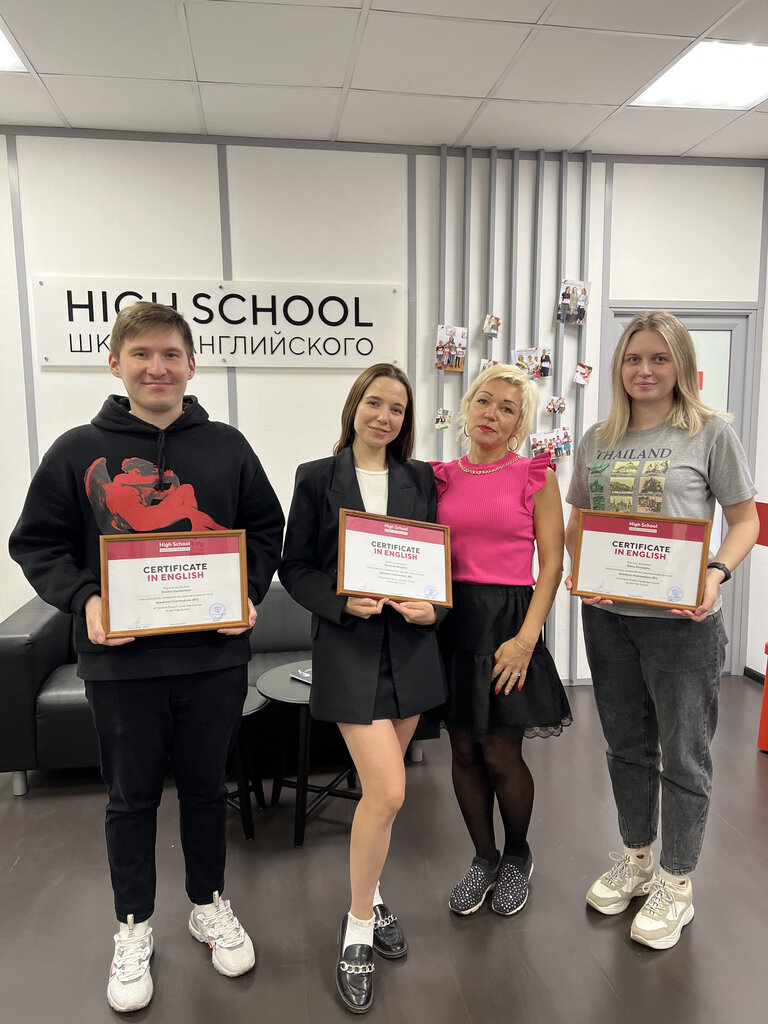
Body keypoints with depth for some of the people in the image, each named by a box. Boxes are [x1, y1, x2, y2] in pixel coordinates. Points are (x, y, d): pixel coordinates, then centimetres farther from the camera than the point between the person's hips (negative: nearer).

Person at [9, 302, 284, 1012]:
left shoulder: (227, 447, 2)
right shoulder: (78, 451, -1)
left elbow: (266, 529, 8)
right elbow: (38, 543, 2)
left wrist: (250, 591, -8)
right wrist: (84, 600, -15)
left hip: (214, 655, 1)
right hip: (120, 661, -1)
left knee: (206, 788, 18)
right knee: (132, 797, 16)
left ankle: (209, 905, 42)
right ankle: (134, 928, 39)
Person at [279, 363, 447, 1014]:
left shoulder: (421, 479, 8)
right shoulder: (317, 478, 0)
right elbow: (295, 566, -1)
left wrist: (432, 607, -8)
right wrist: (342, 601, -16)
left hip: (411, 645, 4)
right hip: (349, 645, -4)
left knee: (383, 785, 15)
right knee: (388, 791, -10)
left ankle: (367, 897, 38)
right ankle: (360, 926, 13)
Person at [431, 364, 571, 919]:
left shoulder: (535, 476, -1)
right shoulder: (443, 477, 9)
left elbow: (552, 564, -5)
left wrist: (527, 637, -13)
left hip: (506, 619, -3)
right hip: (450, 618, 4)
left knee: (500, 755, 3)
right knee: (464, 751, 11)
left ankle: (518, 856, 32)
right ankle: (484, 858, 34)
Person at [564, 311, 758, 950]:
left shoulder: (712, 432, -4)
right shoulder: (598, 440, 7)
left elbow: (745, 520, -2)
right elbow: (575, 524, 12)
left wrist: (717, 575, -19)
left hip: (682, 618, -4)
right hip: (607, 615, 4)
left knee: (683, 753, 8)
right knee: (627, 745, 18)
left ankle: (676, 884, 28)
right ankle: (635, 859, 39)